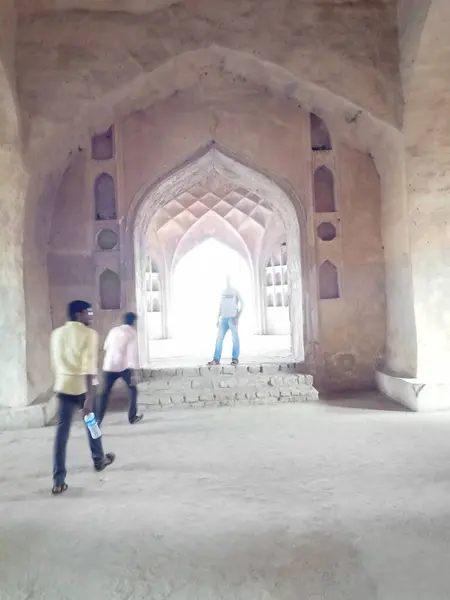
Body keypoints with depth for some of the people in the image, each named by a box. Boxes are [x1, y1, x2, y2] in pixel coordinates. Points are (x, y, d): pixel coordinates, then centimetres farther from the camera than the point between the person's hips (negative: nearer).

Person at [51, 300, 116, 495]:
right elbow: (89, 366, -18)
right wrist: (89, 397, -20)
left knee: (62, 430, 4)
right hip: (82, 386, -4)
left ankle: (59, 480, 4)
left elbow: (55, 363, 14)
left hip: (63, 386, 4)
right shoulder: (89, 334, -11)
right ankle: (99, 460, 38)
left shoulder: (57, 333, 7)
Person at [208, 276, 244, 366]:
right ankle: (216, 359, -4)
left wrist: (238, 317, -13)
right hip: (224, 319, 5)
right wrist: (218, 319, 13)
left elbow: (242, 304, -3)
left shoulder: (235, 291, 3)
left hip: (233, 318, -4)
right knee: (219, 338, -3)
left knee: (235, 338, -7)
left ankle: (235, 359, -1)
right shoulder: (223, 292, 18)